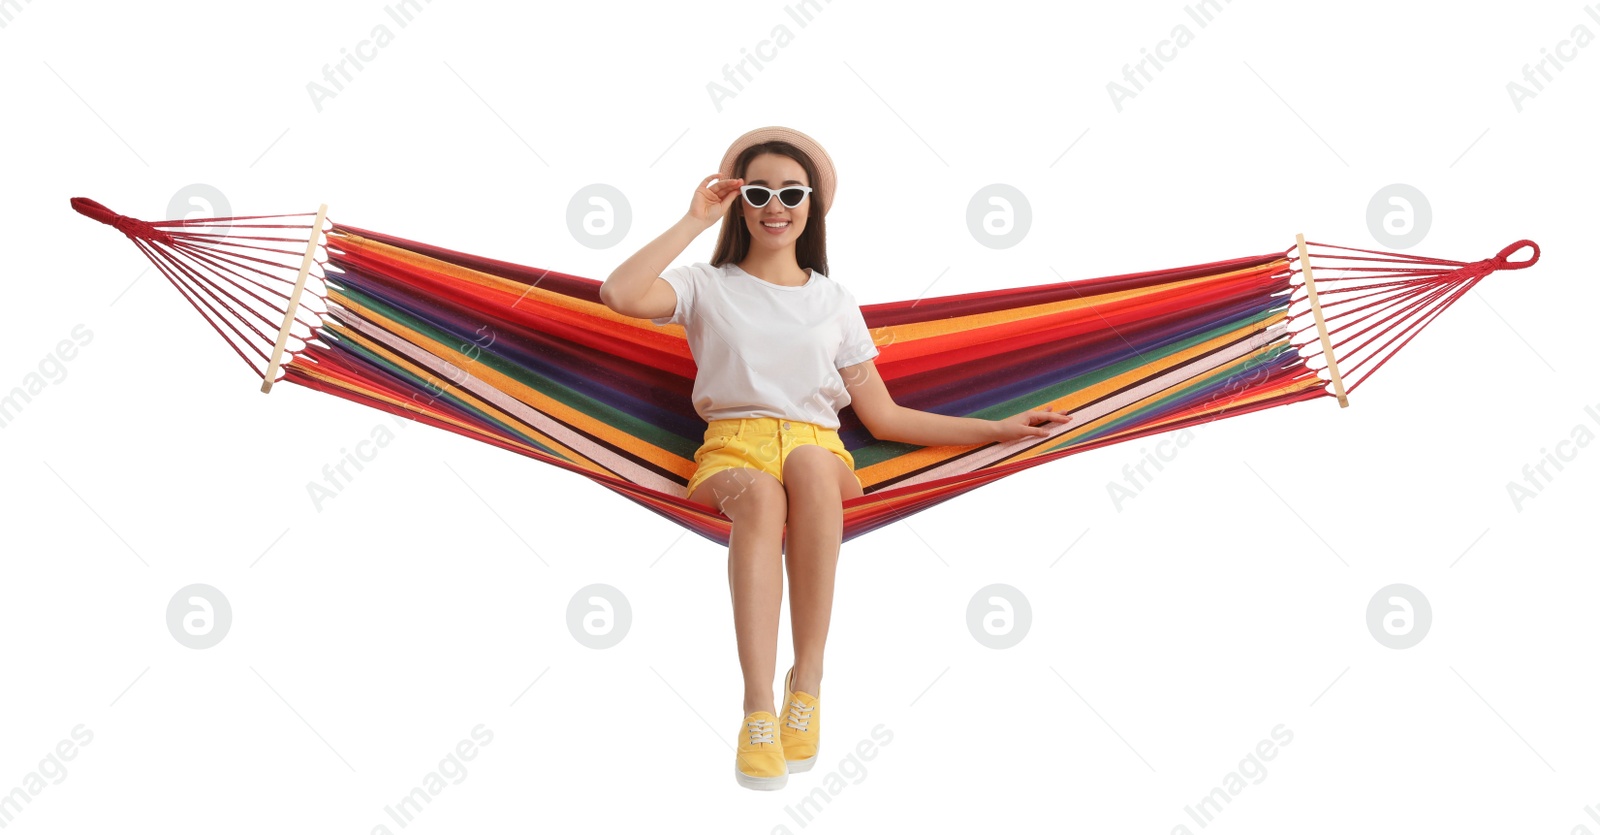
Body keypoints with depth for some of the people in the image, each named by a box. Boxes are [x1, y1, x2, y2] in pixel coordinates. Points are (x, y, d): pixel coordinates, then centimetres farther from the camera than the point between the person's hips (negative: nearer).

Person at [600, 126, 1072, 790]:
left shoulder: (833, 303, 18)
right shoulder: (708, 287, 12)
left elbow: (884, 416, 15)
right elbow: (620, 295, -10)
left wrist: (998, 429, 9)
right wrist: (694, 223, 0)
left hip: (815, 443, 1)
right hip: (734, 442, -1)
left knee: (809, 465, -38)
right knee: (760, 496, -39)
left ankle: (808, 683, -37)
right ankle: (758, 707, -45)